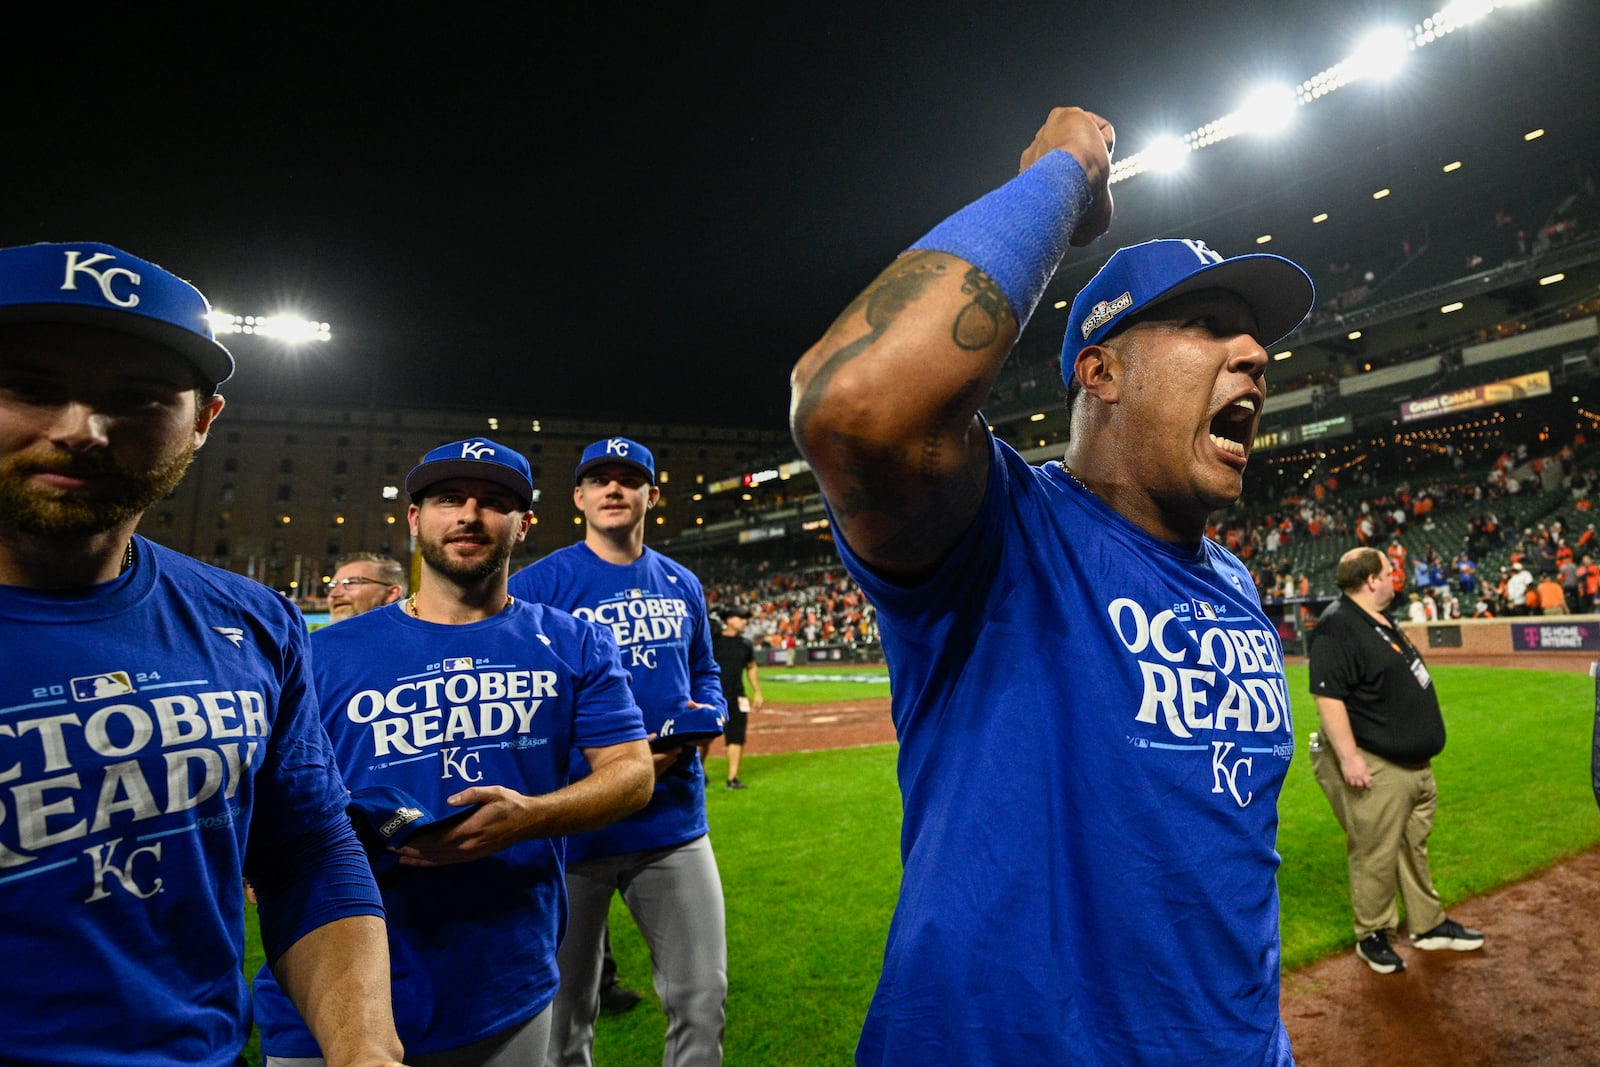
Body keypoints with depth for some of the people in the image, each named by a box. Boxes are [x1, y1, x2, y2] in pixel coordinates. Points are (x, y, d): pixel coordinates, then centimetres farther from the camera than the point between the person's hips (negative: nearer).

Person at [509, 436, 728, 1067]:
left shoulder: (682, 585, 8)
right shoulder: (539, 584, -7)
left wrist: (703, 713, -4)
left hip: (674, 824, 3)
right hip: (573, 822, -3)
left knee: (702, 998, 8)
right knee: (564, 1009, 16)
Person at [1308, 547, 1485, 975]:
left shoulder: (1381, 620, 12)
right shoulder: (1337, 627, -22)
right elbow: (1328, 696, -27)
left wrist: (1421, 744, 24)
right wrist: (1348, 757, -28)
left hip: (1413, 762, 10)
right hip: (1375, 767, -10)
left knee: (1414, 847, 21)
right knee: (1376, 856, 3)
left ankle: (1428, 924, 36)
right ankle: (1372, 935, 18)